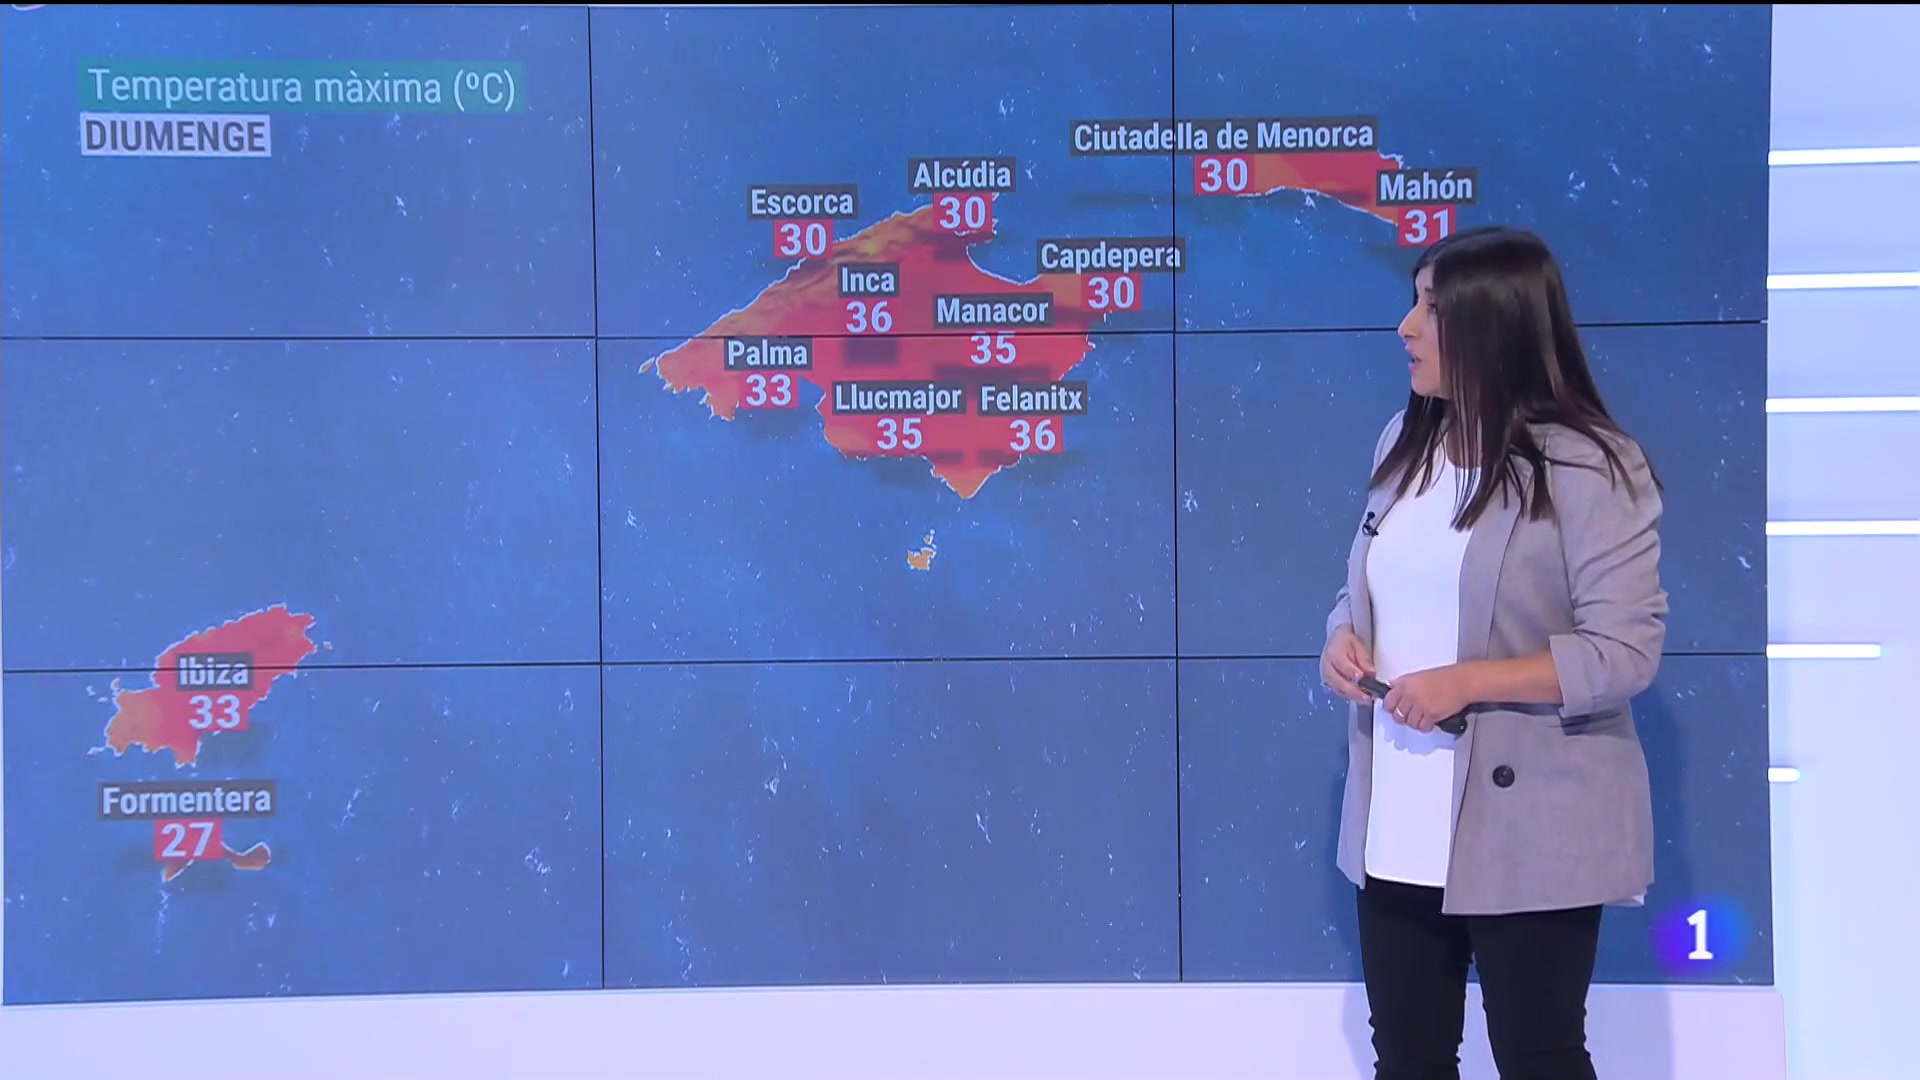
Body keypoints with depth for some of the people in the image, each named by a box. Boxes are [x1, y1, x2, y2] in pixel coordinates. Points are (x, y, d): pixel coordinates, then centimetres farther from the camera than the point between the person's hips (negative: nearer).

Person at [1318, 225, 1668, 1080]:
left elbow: (1626, 651, -17)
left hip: (1526, 828, -7)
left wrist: (1468, 681, -23)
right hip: (1397, 825, 7)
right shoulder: (1405, 442, 8)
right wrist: (1342, 639, -5)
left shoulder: (1588, 467, -14)